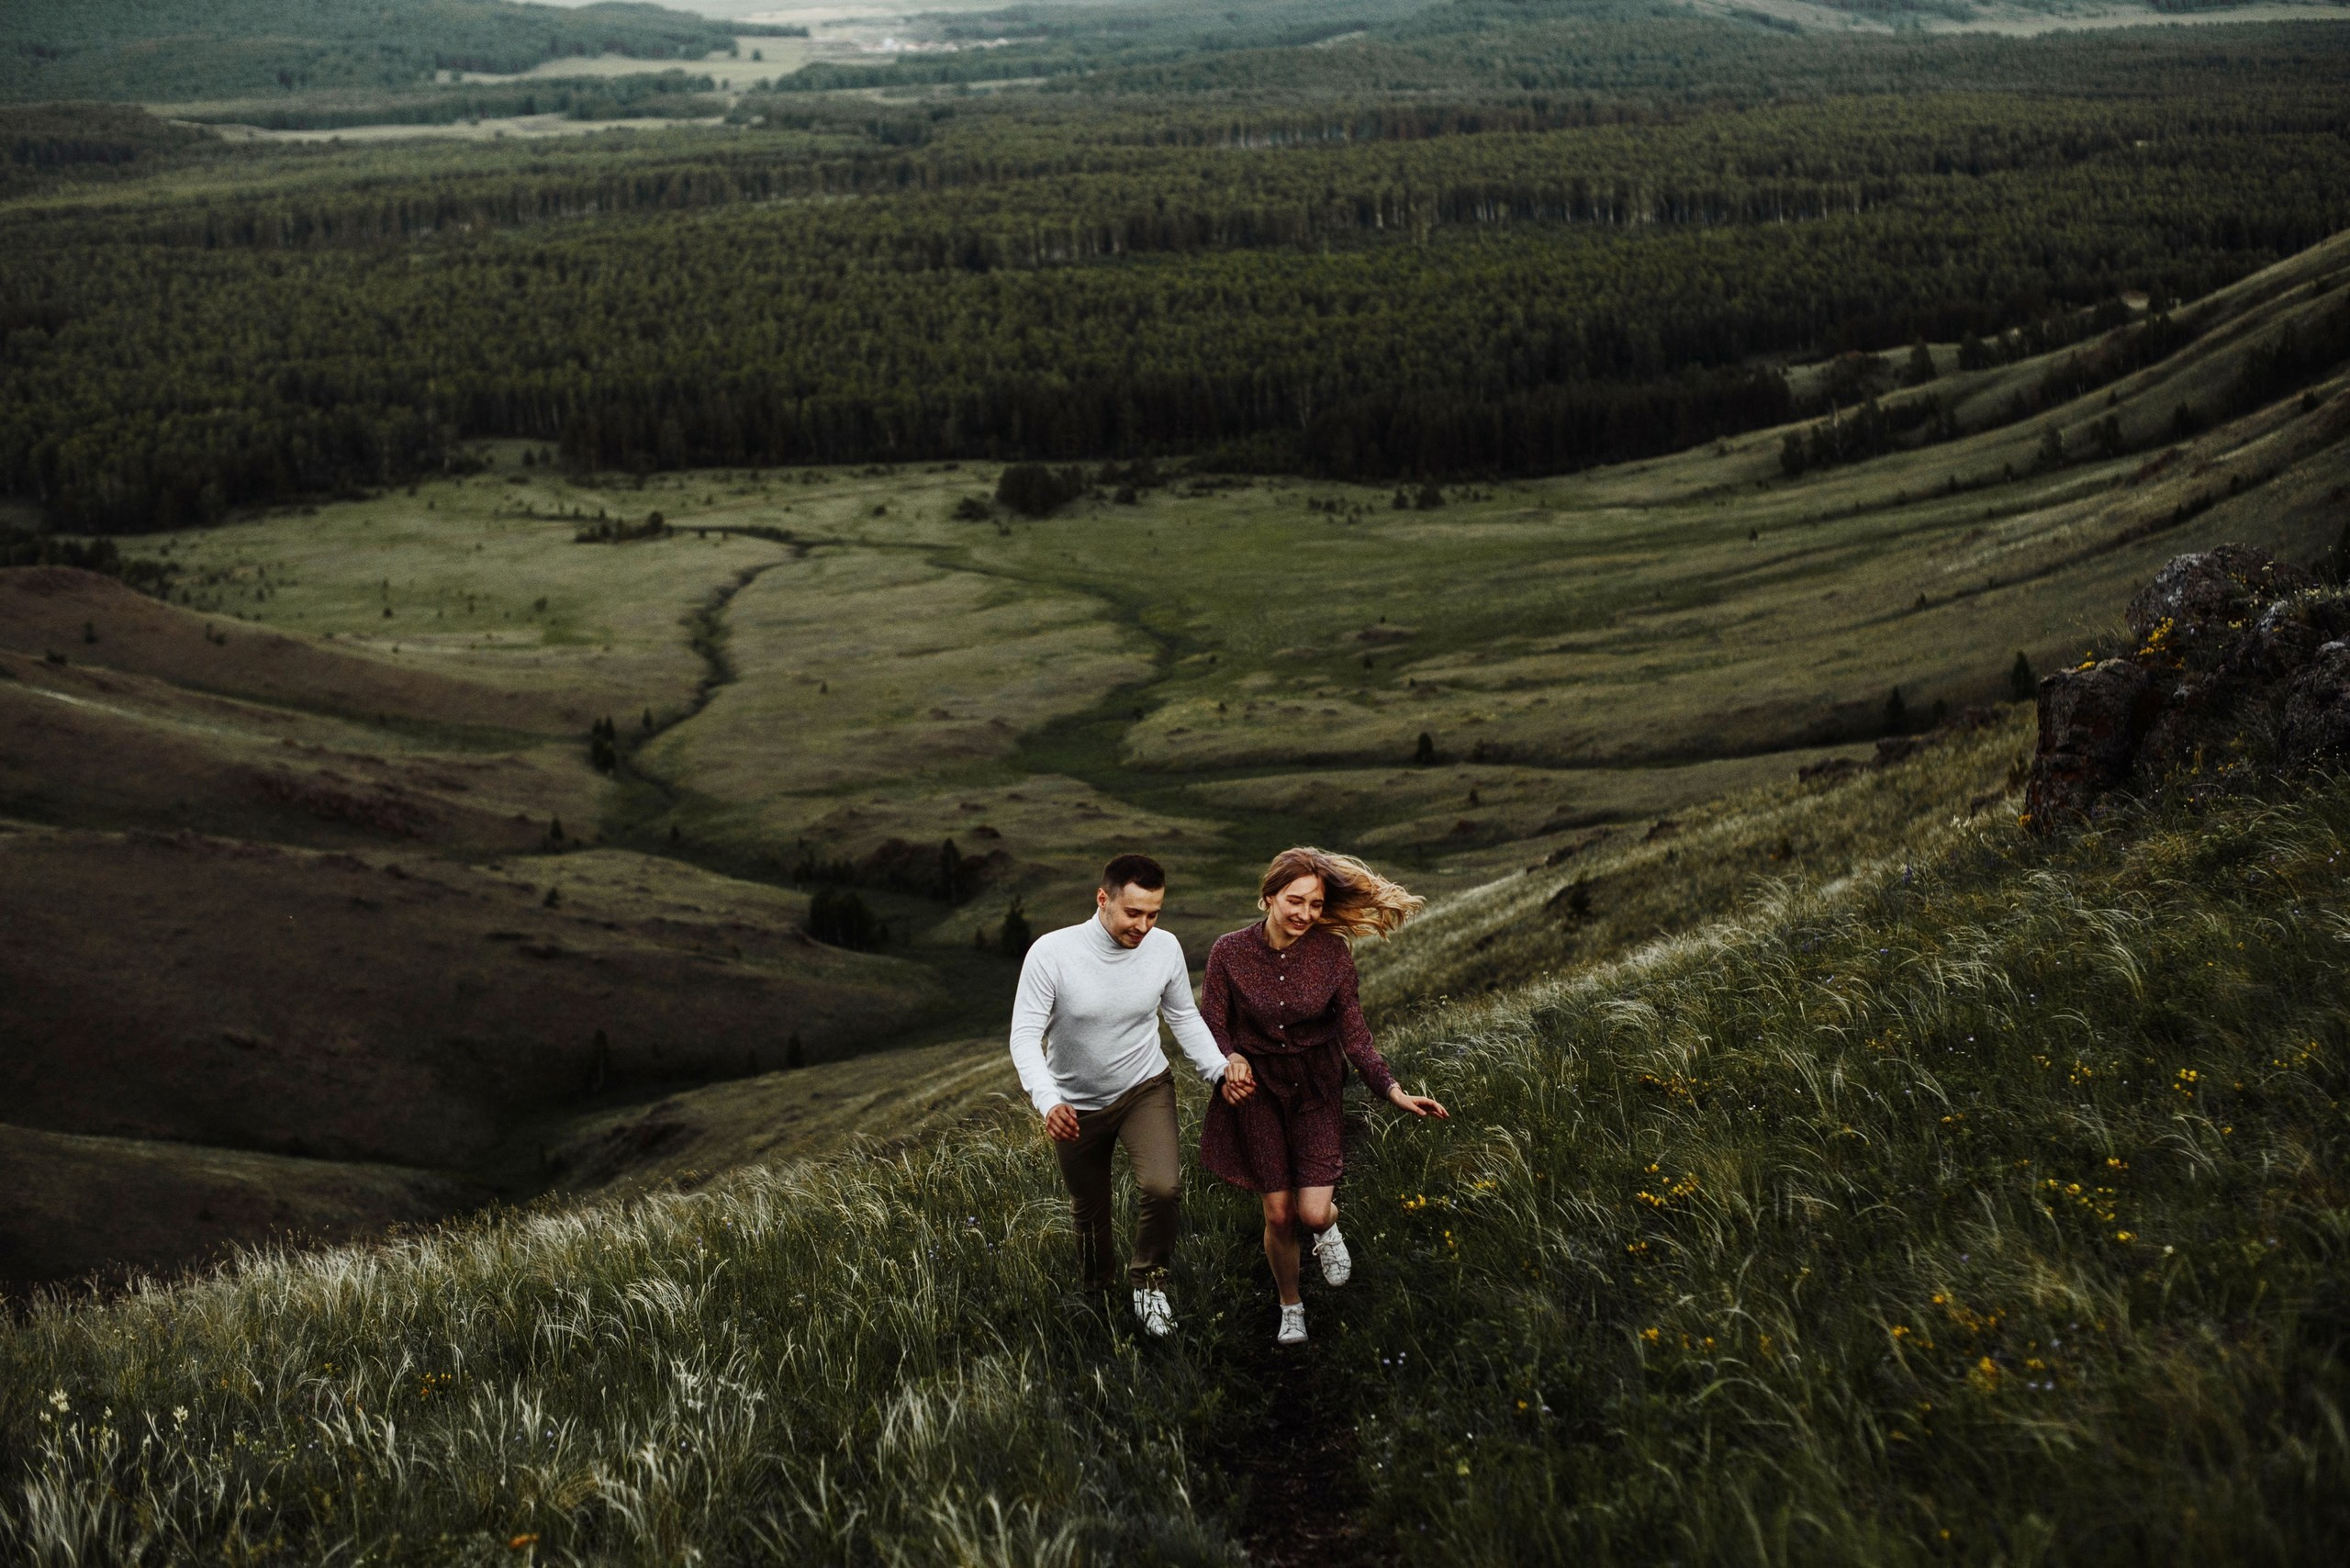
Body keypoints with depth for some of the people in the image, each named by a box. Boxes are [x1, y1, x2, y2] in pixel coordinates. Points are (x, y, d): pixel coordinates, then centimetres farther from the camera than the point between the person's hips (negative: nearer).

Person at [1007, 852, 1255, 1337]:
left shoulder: (1165, 948, -17)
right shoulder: (1051, 953, -26)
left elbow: (1184, 1018, 0)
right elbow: (1025, 1035, -24)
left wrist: (1220, 1069, -15)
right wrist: (1048, 1102, -39)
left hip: (1145, 1088, 1)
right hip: (1077, 1105, -1)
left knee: (1163, 1186, -24)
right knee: (1089, 1211, 15)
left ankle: (1149, 1279, 4)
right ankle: (1099, 1292, 45)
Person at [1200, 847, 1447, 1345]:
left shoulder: (1332, 953, -12)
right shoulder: (1229, 952, -14)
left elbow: (1354, 1033, -7)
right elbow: (1212, 1028, -7)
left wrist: (1394, 1091, -18)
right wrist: (1229, 1064, -27)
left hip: (1315, 1090, 0)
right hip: (1256, 1090, 0)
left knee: (1312, 1212, -8)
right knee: (1279, 1215, 5)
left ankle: (1328, 1227, 32)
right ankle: (1290, 1306, 32)